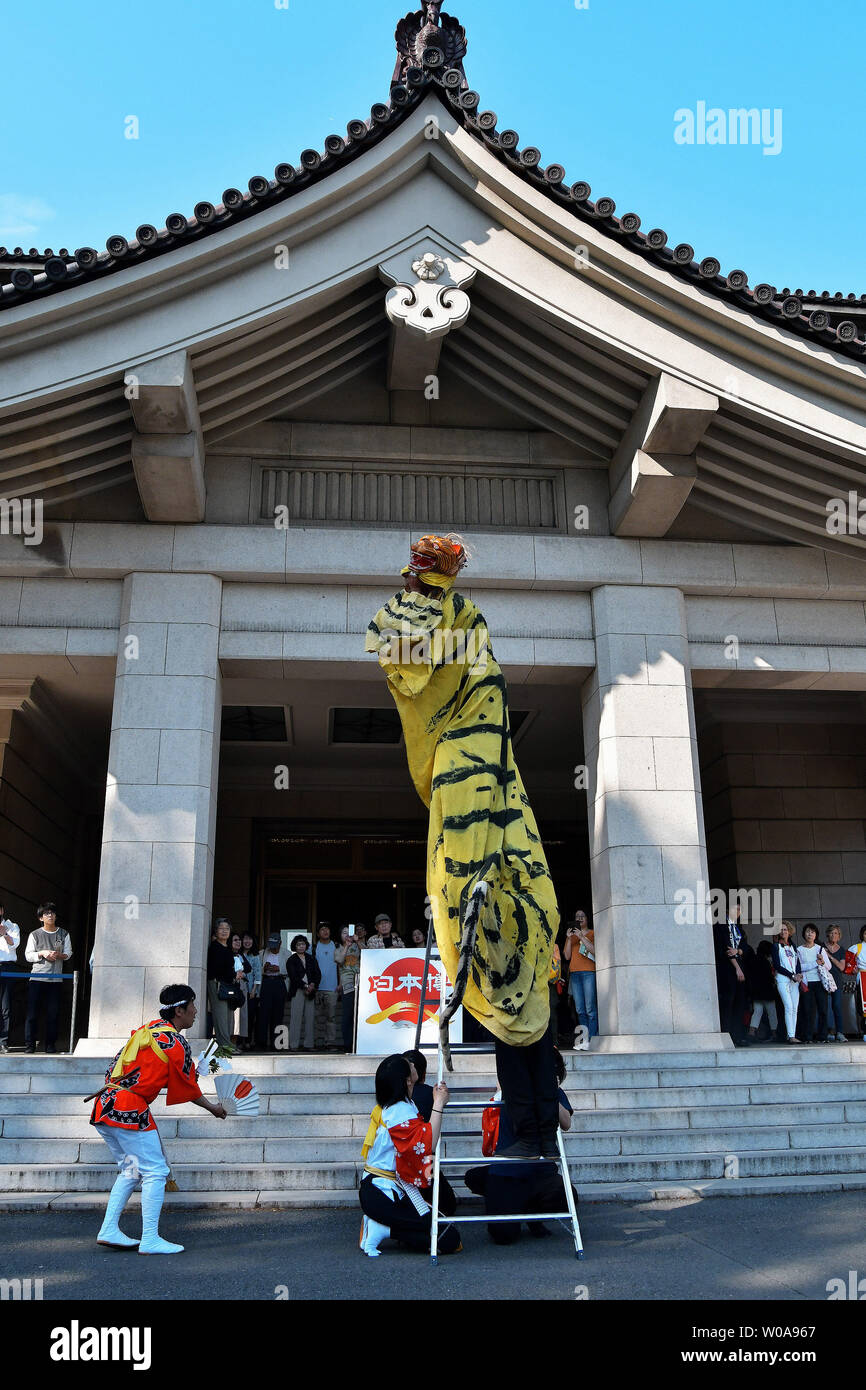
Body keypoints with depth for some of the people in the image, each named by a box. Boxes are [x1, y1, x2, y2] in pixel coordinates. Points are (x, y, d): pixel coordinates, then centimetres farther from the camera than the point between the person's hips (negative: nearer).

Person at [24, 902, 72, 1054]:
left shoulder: (64, 934, 11)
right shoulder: (35, 935, 6)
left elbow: (68, 953, 9)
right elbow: (28, 955, 2)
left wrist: (59, 955, -12)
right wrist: (42, 953, -13)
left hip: (56, 978, 1)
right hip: (37, 978, -1)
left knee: (53, 1012, 0)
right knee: (33, 1012, -4)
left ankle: (50, 1043, 6)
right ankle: (29, 1043, 3)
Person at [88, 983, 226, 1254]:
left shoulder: (148, 1028, 15)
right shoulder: (176, 1044, -8)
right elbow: (189, 1089, 2)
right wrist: (213, 1108, 14)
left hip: (104, 1107, 9)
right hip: (130, 1109, -9)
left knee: (131, 1170, 20)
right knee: (155, 1171, 0)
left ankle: (109, 1230, 19)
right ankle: (150, 1240, 0)